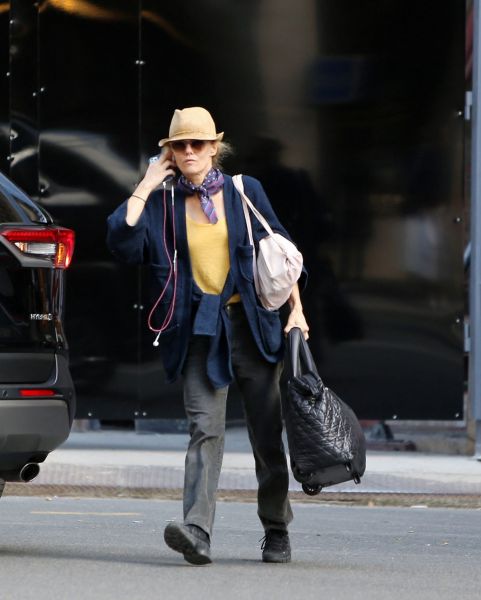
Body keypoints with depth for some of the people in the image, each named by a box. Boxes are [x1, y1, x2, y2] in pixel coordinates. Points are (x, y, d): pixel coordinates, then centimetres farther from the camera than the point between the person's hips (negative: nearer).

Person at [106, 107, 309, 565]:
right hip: (199, 331, -1)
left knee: (267, 432, 5)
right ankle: (197, 531, -24)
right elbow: (122, 242, -11)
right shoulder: (162, 203, 5)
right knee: (205, 428, -14)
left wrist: (296, 309, 6)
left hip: (251, 324, 1)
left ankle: (277, 532, 18)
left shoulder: (244, 192, 6)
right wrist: (146, 187, -6)